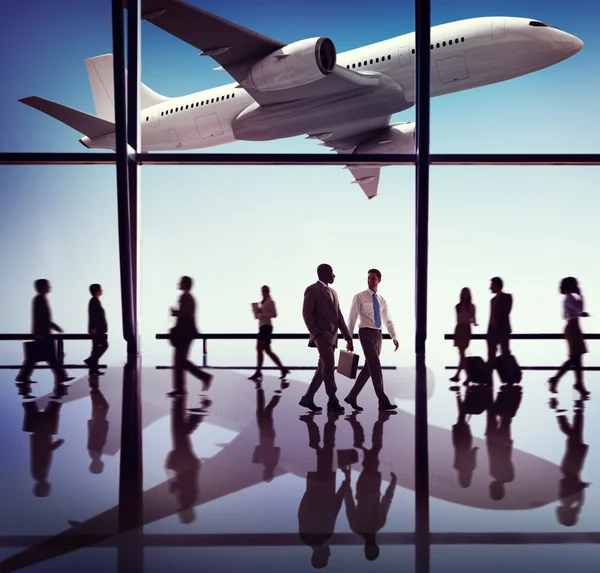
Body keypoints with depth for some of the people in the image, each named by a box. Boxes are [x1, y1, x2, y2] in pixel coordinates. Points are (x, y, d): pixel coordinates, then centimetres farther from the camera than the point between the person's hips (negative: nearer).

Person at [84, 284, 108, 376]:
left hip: (98, 329, 10)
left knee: (96, 347, 8)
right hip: (96, 329, -10)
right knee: (104, 345, -9)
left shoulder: (96, 300, 18)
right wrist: (93, 327, -23)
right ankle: (91, 360, -11)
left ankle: (94, 369, 9)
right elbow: (92, 315, -19)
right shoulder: (94, 301, -11)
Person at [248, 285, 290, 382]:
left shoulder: (270, 302, -2)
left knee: (259, 349, -15)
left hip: (266, 326, -9)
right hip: (262, 327, 9)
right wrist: (256, 311, 5)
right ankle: (283, 369, 7)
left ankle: (258, 372, -17)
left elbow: (274, 315, -13)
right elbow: (257, 316, 25)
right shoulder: (263, 302, 22)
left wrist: (262, 312, -20)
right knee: (267, 350, 5)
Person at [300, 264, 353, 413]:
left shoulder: (333, 292, 20)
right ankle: (333, 401, -10)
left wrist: (348, 337, 12)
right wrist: (315, 333, -19)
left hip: (332, 335, 8)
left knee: (324, 368, 7)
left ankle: (308, 398, 13)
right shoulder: (312, 290, -5)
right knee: (329, 366, -15)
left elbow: (339, 316, 18)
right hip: (321, 335, -8)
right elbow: (307, 313, -12)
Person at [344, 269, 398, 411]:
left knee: (368, 368, 8)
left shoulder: (382, 300, 12)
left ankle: (352, 396, 20)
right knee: (375, 366, -12)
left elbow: (388, 320, 15)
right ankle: (383, 401, -11)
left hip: (378, 334, 6)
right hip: (366, 333, -6)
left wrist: (394, 337, 2)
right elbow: (352, 319, -4)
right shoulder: (359, 297, -4)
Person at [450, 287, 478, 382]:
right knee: (461, 352, 3)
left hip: (466, 329, -3)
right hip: (459, 329, 3)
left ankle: (457, 374, -8)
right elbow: (458, 319, 9)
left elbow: (473, 318, 2)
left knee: (461, 352, -8)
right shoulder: (458, 306, 6)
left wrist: (474, 323, -12)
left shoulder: (471, 306, 0)